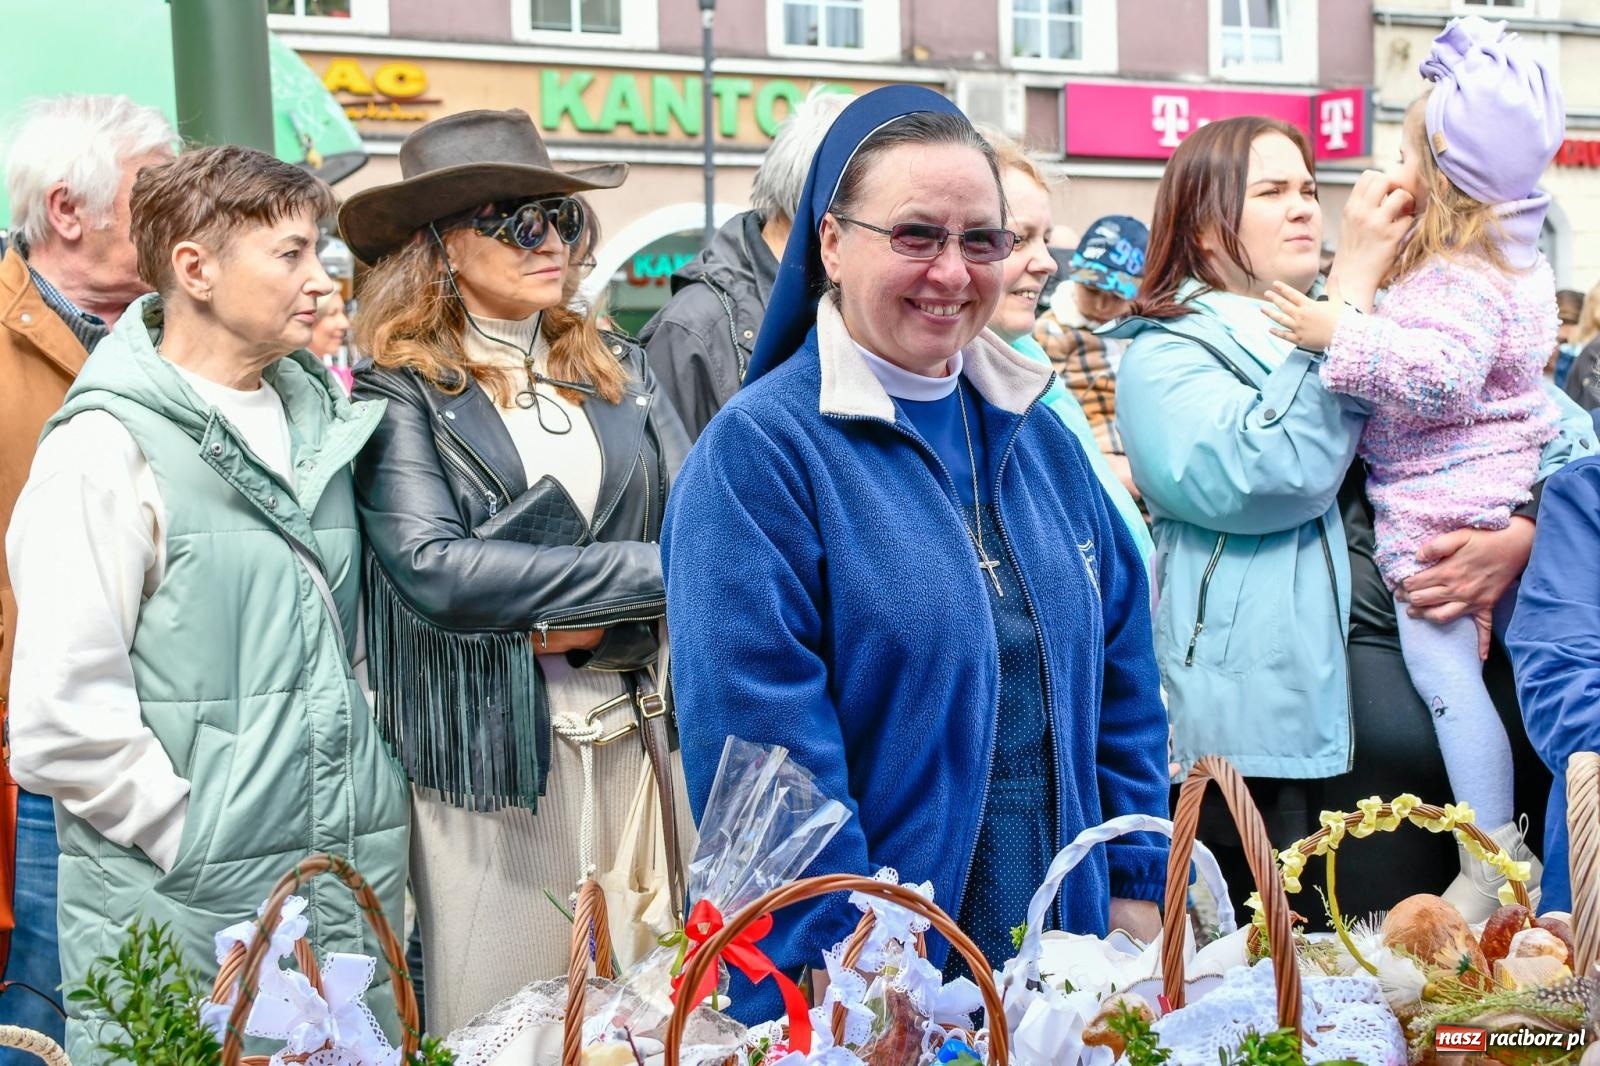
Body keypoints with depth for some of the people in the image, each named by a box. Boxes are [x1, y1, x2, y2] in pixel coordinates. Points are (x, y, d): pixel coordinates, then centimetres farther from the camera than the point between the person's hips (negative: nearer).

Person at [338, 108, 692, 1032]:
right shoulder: (401, 392, -4)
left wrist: (588, 627, -15)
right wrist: (652, 571, -16)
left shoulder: (619, 372, 9)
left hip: (634, 739, 4)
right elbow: (435, 569, -18)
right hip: (487, 759, -4)